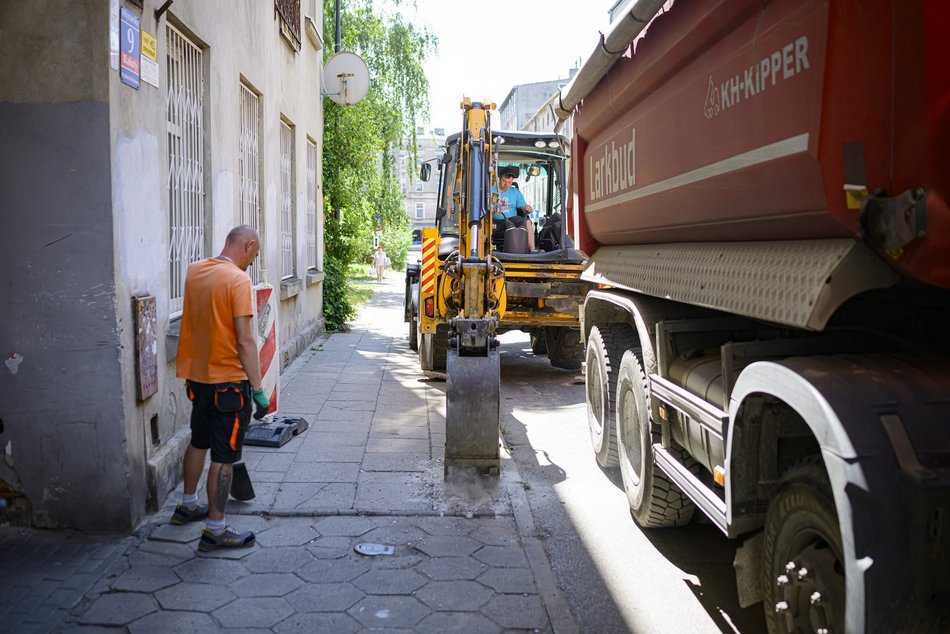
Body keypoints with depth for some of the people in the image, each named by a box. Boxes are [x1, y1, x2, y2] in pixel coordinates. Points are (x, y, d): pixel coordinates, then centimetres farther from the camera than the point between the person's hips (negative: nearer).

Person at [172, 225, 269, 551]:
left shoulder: (195, 270, 5)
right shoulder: (238, 280, -18)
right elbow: (244, 340, -22)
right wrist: (257, 388, -19)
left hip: (197, 376, 8)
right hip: (228, 381, -8)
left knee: (199, 441, 24)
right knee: (224, 456, 0)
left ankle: (188, 505, 40)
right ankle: (215, 530, 6)